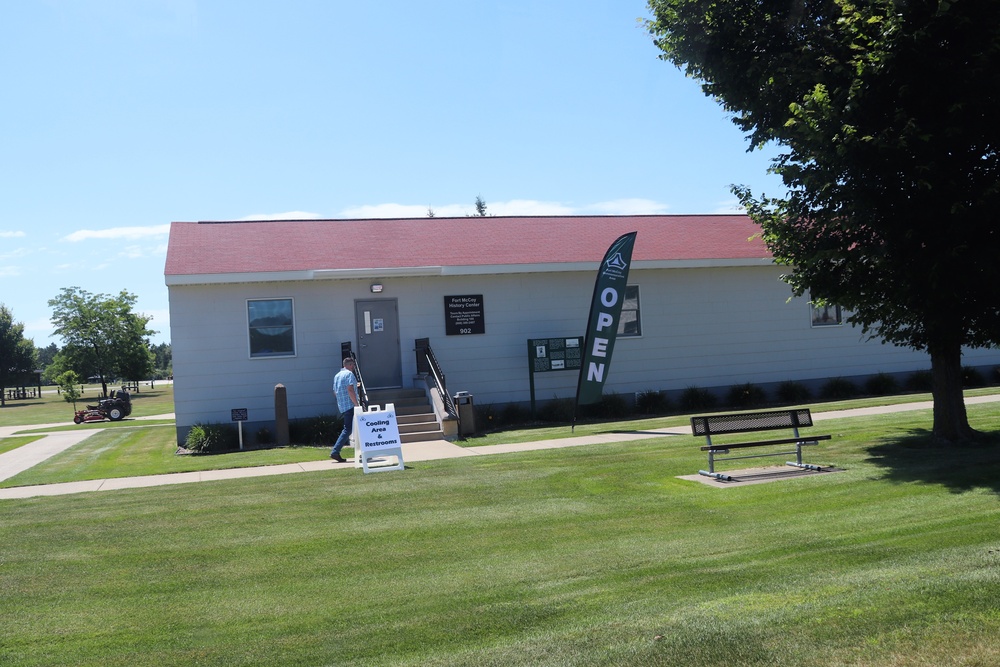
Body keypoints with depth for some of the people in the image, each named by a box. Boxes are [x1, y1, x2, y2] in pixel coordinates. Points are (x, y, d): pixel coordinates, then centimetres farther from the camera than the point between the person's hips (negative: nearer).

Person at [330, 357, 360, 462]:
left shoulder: (337, 376, 18)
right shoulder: (349, 374, -8)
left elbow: (335, 392, 23)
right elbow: (350, 390, -20)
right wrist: (357, 404, -20)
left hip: (342, 406, 9)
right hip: (350, 405, -9)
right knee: (348, 429, -7)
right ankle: (335, 451, -8)